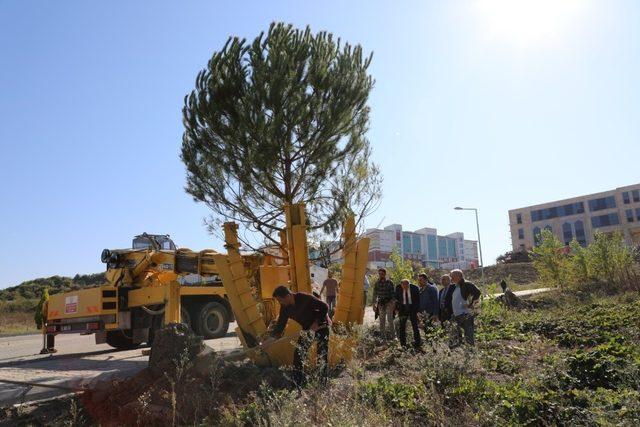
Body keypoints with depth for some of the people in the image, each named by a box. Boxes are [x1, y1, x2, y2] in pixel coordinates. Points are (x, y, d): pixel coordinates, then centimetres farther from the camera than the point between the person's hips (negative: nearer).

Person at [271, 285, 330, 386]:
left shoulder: (305, 298, -30)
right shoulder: (285, 307, -9)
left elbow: (325, 307, -25)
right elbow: (280, 323, -1)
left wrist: (317, 322, -25)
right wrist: (273, 336, -9)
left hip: (321, 325, -6)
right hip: (307, 328, 7)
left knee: (322, 355, -8)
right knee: (299, 353, 0)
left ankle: (323, 384, 4)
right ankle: (299, 383, 11)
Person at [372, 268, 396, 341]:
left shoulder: (389, 282, -3)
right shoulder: (377, 283, 6)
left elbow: (393, 293, -4)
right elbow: (375, 294, 11)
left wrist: (393, 303, -12)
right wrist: (374, 304, 7)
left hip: (389, 303, -3)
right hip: (381, 304, 4)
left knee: (390, 319, -11)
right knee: (382, 321, 4)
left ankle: (393, 336, -5)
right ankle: (383, 337, 10)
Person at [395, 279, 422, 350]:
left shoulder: (415, 288, -14)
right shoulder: (398, 288, -11)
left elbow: (418, 299, -2)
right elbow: (396, 299, 4)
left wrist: (417, 310, -5)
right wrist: (397, 309, 0)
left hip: (412, 307, -1)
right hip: (403, 308, 1)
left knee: (415, 326, 0)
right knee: (402, 326, 3)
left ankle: (417, 344, 10)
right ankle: (403, 345, 13)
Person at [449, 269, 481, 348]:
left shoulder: (466, 284, -9)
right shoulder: (455, 287, 17)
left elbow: (477, 292, -19)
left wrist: (471, 304, -16)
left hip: (466, 315, -9)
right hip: (457, 316, 9)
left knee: (469, 337, -7)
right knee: (458, 338, 13)